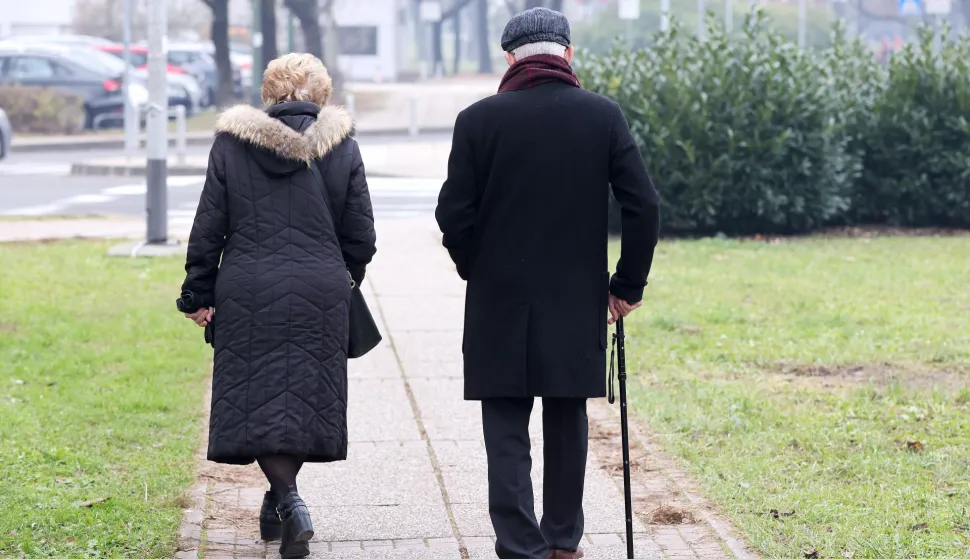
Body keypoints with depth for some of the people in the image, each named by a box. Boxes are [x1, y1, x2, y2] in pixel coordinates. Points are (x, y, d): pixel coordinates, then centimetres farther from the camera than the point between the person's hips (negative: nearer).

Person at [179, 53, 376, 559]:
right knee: (307, 395, 12)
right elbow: (361, 237, 6)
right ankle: (281, 497, 21)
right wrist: (343, 278, 26)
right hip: (320, 292, 1)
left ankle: (287, 498, -16)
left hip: (247, 291, -1)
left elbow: (208, 228, 1)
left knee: (257, 398, 1)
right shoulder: (341, 146, 2)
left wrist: (200, 294, 9)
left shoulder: (232, 143, 1)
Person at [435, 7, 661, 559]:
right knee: (567, 424, 17)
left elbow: (455, 214, -5)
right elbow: (644, 207, -5)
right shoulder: (604, 116, -3)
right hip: (578, 303, 2)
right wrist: (629, 284, 6)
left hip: (500, 305, -2)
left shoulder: (479, 119, -7)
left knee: (507, 431, 3)